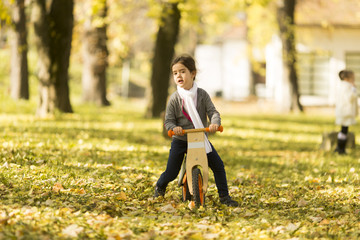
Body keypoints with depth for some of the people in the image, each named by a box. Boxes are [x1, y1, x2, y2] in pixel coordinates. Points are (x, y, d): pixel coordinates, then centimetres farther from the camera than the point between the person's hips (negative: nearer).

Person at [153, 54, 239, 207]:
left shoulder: (202, 95, -4)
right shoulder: (174, 98, -7)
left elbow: (213, 111, -8)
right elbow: (168, 120, -6)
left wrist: (215, 123, -30)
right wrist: (174, 128, -28)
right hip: (180, 140, -1)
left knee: (218, 165, -7)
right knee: (171, 173, -1)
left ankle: (224, 196, 7)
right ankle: (159, 188, 33)